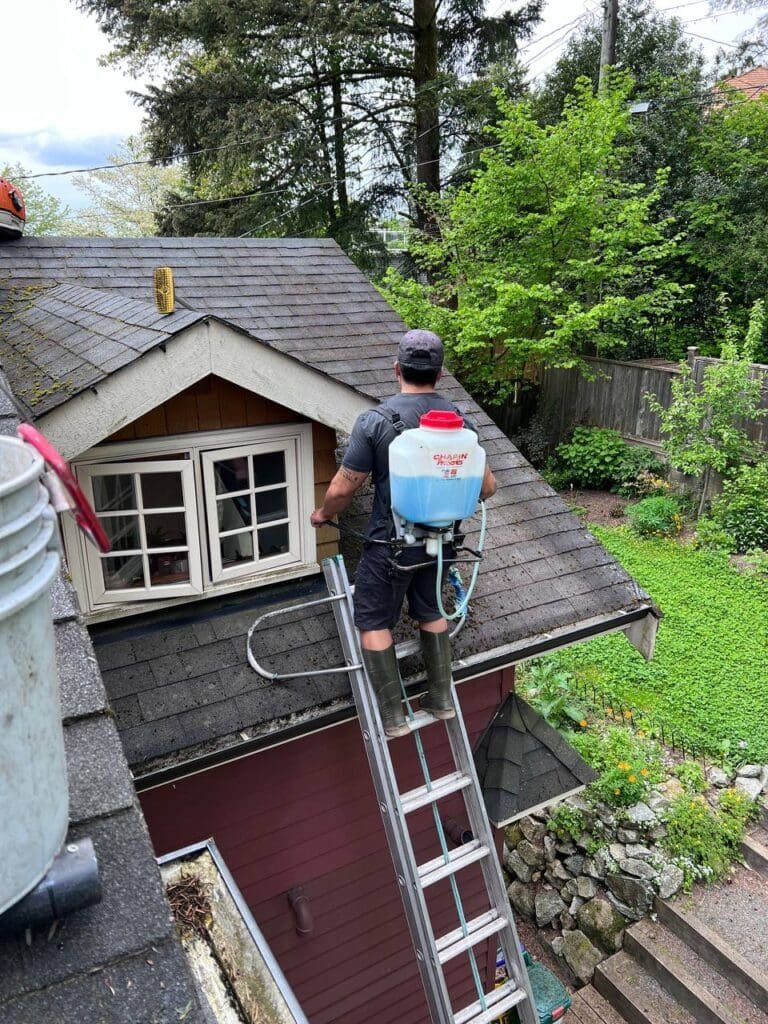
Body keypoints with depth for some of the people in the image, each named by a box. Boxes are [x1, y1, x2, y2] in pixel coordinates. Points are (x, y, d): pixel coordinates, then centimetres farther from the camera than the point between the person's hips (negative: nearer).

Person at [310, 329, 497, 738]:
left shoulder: (375, 420, -18)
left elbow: (342, 489, -13)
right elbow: (486, 486, 4)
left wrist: (322, 514, 8)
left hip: (390, 544, -5)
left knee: (374, 622, 11)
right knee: (431, 612, 24)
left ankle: (392, 716, 16)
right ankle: (441, 698, 33)